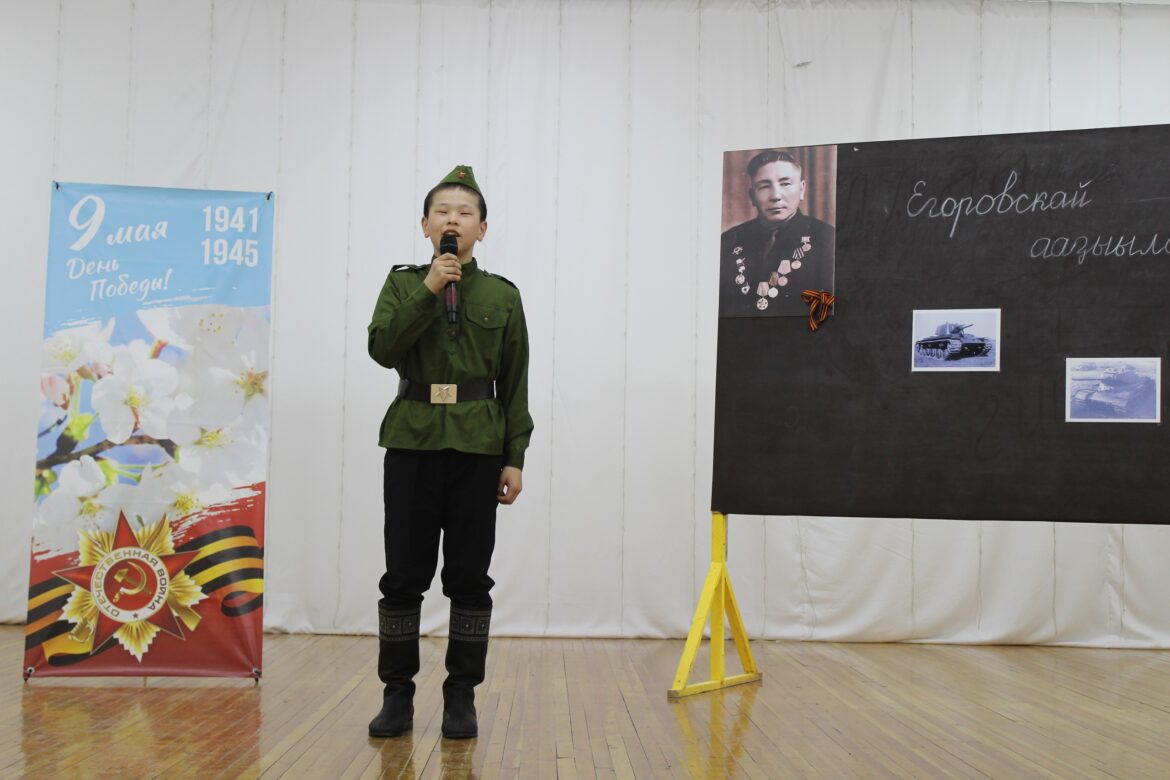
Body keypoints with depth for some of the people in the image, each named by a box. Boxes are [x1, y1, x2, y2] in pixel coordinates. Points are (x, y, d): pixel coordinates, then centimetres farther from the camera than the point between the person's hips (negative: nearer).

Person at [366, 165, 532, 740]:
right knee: (404, 573, 3)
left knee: (469, 575, 3)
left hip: (477, 446, 0)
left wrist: (515, 457, 0)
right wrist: (428, 290, -14)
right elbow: (382, 347, -8)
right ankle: (397, 693, 15)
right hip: (412, 442, 0)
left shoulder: (502, 295, 7)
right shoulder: (403, 284, 8)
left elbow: (515, 384, 6)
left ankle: (461, 696, 14)